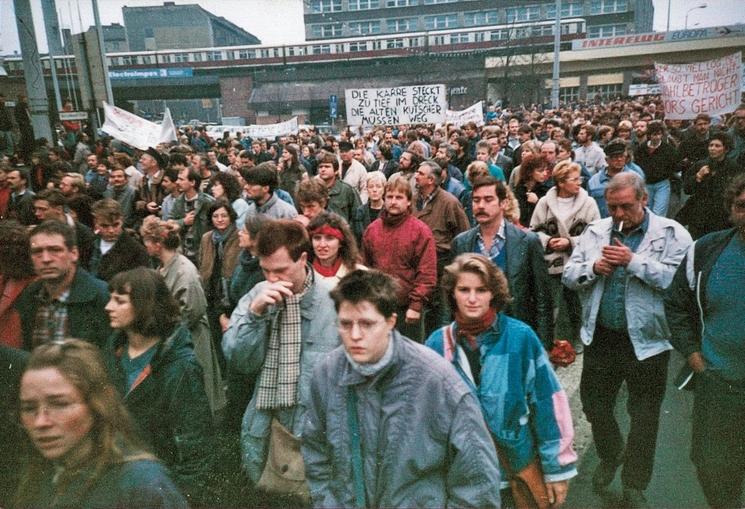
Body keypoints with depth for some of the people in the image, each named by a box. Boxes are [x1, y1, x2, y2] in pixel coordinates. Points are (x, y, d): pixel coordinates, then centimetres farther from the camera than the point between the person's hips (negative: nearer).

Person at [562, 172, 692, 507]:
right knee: (594, 405, 18)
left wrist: (633, 261, -23)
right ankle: (610, 457, 46)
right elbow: (568, 275, 2)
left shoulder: (672, 234, -8)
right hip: (600, 337, 4)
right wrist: (594, 267, -16)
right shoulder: (594, 232, 4)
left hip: (646, 341, -3)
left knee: (644, 417, 11)